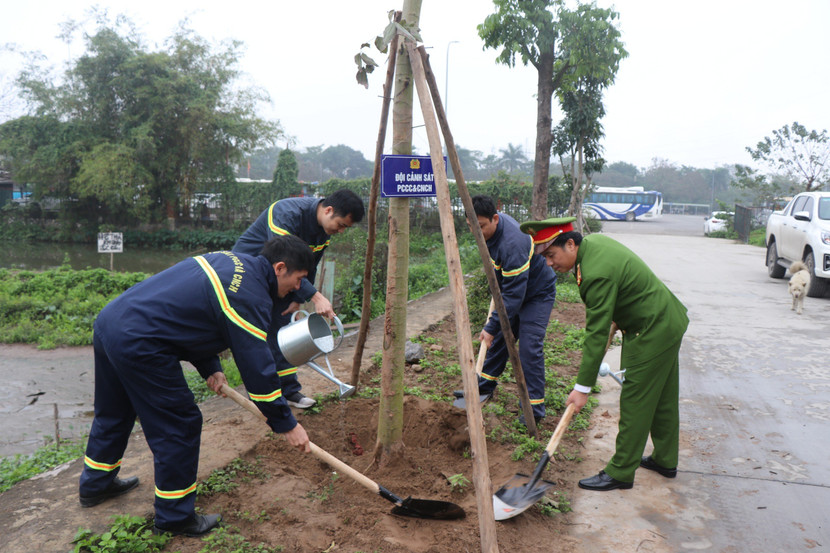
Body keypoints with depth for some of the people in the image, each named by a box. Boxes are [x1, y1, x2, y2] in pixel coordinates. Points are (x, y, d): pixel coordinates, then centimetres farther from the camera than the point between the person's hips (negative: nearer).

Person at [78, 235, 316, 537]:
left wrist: (210, 368, 13)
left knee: (114, 413, 28)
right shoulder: (250, 296, -16)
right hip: (138, 345, -10)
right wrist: (286, 424, -5)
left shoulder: (231, 260, 12)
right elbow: (256, 365, -14)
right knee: (180, 425, 2)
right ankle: (175, 517, 17)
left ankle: (95, 484, 50)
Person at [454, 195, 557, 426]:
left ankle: (534, 409, -6)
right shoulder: (491, 228, -10)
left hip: (537, 293, -9)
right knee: (499, 338, 14)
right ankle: (484, 387, 28)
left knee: (529, 348, -14)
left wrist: (492, 327, -33)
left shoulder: (512, 244, -38)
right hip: (513, 288, 9)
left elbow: (514, 294, -35)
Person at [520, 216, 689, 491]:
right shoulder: (593, 241, -2)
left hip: (652, 332, -10)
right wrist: (614, 315, 23)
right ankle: (665, 460, 33)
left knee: (636, 401, -3)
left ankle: (621, 472, 7)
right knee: (663, 398, 19)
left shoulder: (598, 274, -31)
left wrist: (583, 387, -25)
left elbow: (597, 335, -30)